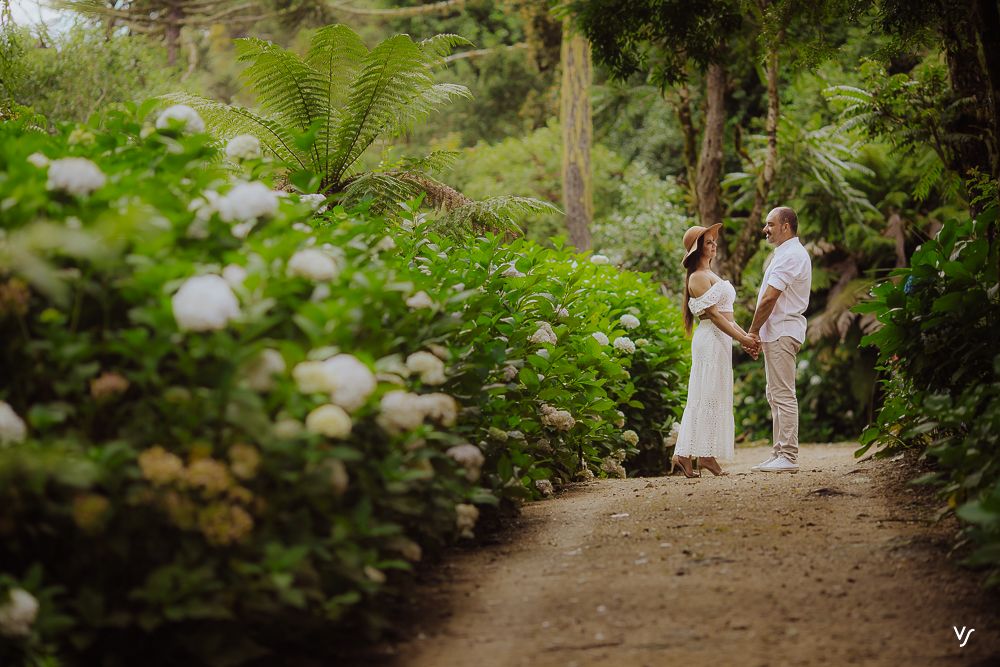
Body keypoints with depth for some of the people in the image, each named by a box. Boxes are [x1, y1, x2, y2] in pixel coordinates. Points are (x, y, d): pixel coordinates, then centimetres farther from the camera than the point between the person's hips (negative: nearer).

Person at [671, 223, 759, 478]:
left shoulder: (711, 275, 21)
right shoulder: (698, 277, -10)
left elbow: (725, 313, 20)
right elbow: (713, 314, -16)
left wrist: (746, 336, 11)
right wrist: (741, 338, -16)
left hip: (721, 340, 10)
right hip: (710, 339, -10)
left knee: (707, 397, 7)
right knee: (709, 396, -8)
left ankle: (684, 455, 6)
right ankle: (705, 455, -7)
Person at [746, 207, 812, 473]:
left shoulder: (789, 255, -14)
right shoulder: (789, 253, 21)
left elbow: (769, 298, -19)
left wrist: (752, 331, -11)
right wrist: (759, 332, 12)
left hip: (781, 332, -11)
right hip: (777, 333, 11)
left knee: (783, 395, -11)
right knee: (776, 395, 13)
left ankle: (788, 457, -11)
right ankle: (780, 453, 17)